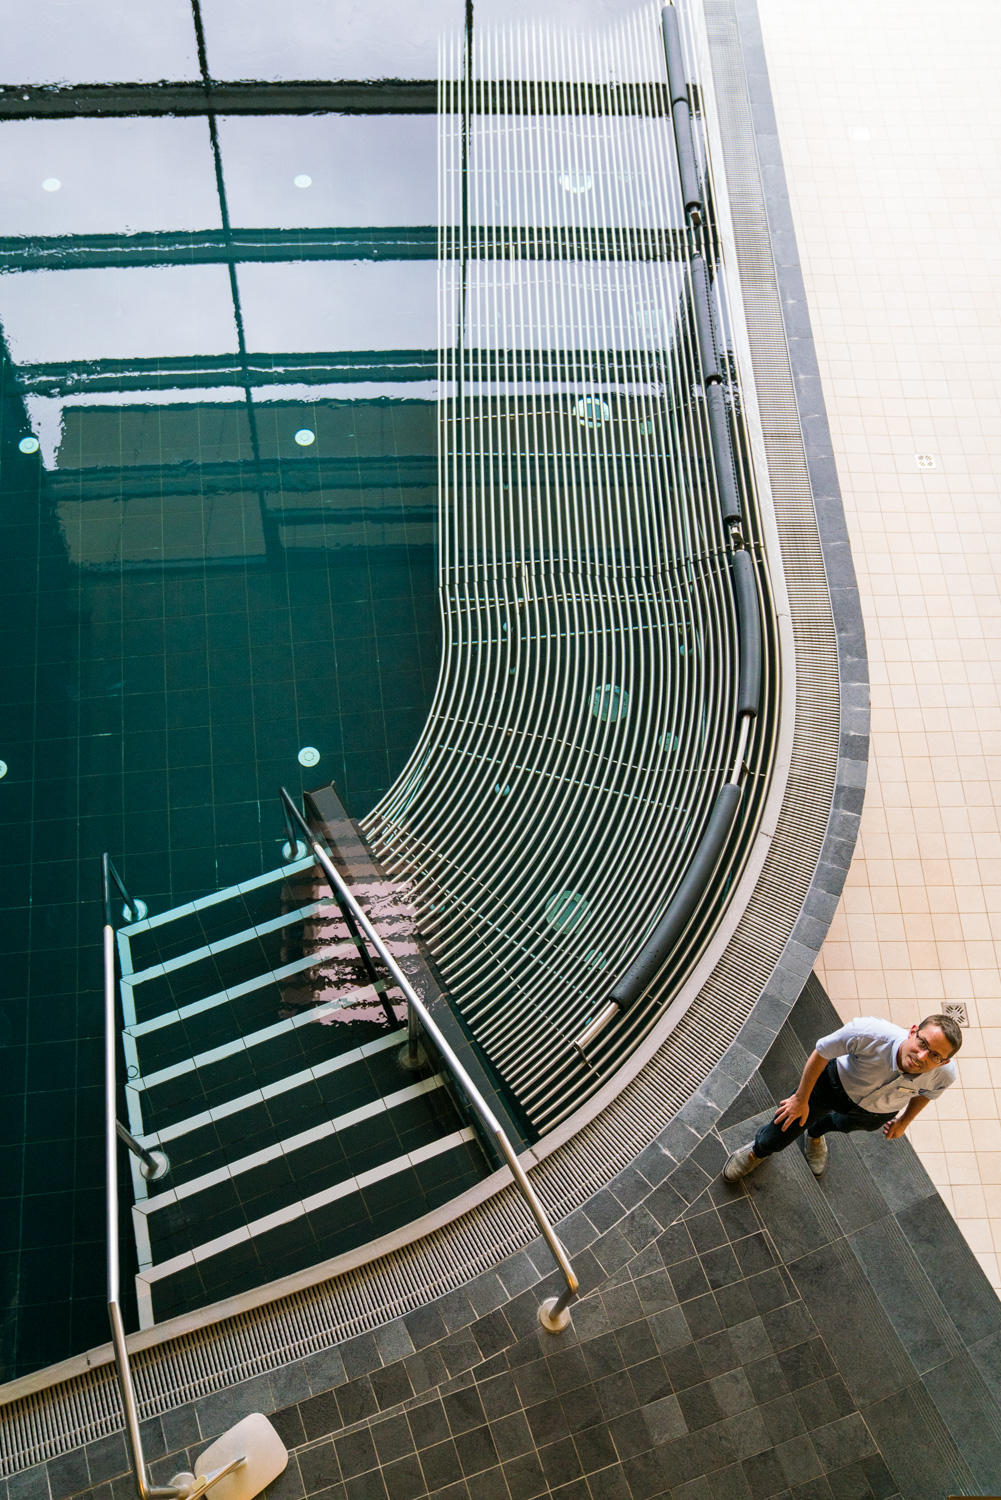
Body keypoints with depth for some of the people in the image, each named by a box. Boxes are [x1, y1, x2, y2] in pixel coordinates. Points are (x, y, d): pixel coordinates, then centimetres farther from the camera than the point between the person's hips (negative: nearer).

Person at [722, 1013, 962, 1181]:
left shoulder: (946, 1074, -36)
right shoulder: (869, 1033, -46)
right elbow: (821, 1052, -25)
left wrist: (904, 1121, 10)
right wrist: (801, 1098, -13)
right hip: (836, 1083, -2)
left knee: (845, 1124, 36)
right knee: (775, 1139, 12)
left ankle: (815, 1134, 74)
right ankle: (758, 1152, 50)